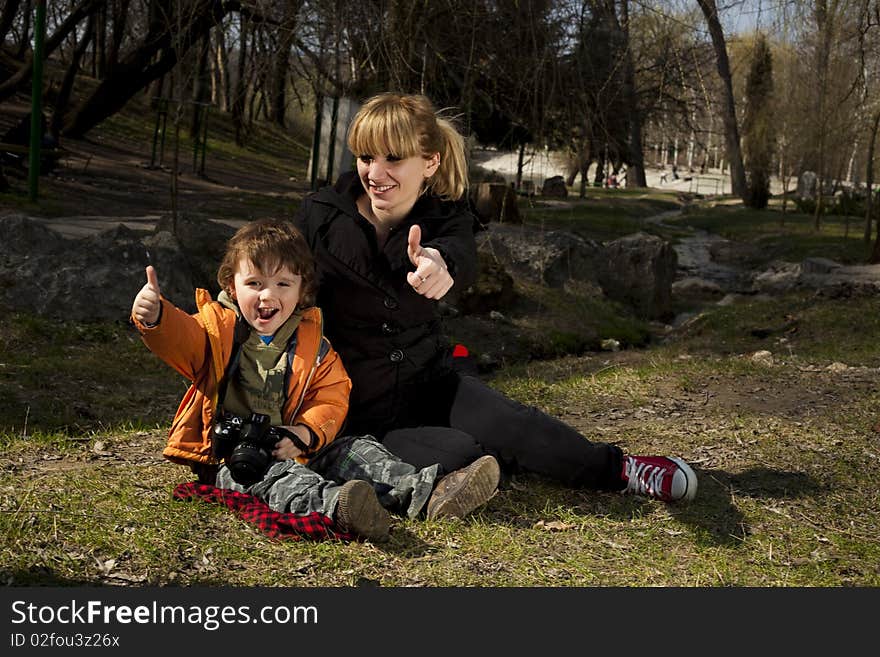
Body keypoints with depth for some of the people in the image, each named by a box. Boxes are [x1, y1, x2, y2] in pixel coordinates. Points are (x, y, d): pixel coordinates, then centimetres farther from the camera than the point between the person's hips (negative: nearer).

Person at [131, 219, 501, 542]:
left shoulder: (311, 342, 9)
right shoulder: (217, 329, 3)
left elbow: (331, 397, 5)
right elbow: (178, 339, -15)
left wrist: (306, 432, -14)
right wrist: (155, 315, -39)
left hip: (289, 448, 5)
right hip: (227, 455, -5)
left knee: (353, 451, -13)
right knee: (274, 475, -35)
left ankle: (426, 491, -28)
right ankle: (336, 505, -64)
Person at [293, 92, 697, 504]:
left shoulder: (444, 219, -7)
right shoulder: (319, 217, -10)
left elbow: (463, 260, -32)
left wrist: (440, 263, -60)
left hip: (431, 383, 2)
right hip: (357, 412, -2)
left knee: (512, 425, -23)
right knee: (456, 454, -29)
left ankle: (619, 470, -7)